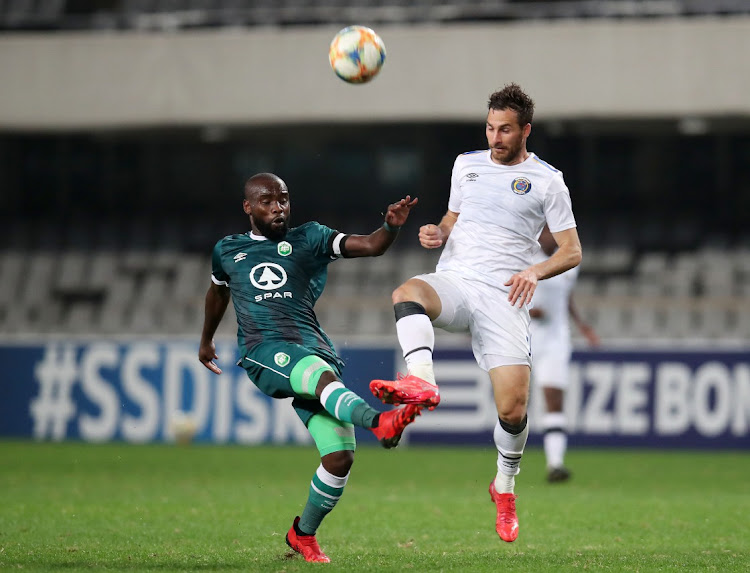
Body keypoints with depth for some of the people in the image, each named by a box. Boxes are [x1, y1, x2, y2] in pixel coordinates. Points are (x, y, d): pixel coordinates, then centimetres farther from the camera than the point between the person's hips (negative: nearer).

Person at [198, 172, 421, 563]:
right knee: (322, 372, -37)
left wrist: (391, 226, -18)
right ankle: (378, 422, -67)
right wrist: (206, 340, 52)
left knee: (340, 456, -11)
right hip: (264, 351, -2)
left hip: (314, 349, 2)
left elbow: (370, 246, 3)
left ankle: (303, 534, 12)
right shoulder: (227, 251, 20)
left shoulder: (309, 238, 15)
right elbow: (217, 292, 41)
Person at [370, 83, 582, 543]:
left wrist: (535, 272, -13)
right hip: (453, 280, 3)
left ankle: (505, 487, 15)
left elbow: (572, 251, 7)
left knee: (513, 408, -13)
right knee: (407, 293, -35)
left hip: (503, 297, -3)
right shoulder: (467, 164, 17)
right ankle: (422, 382, -58)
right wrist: (437, 234, 7)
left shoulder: (547, 181, 6)